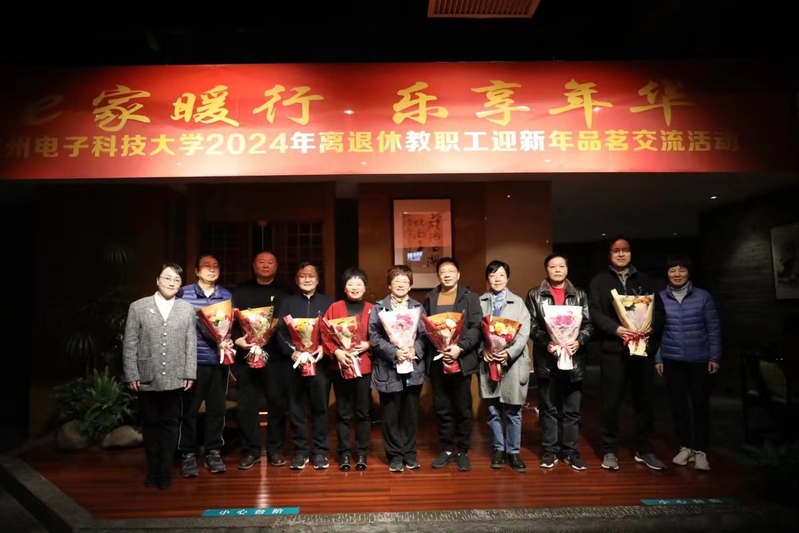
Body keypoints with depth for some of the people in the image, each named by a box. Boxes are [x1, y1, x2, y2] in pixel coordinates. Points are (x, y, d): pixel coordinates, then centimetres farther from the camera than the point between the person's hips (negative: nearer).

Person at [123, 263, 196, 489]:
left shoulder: (187, 309, 3)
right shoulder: (138, 307, 1)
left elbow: (191, 344, 2)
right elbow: (129, 344, 0)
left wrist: (190, 374, -2)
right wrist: (131, 375, -5)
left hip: (174, 378, 0)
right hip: (147, 378, 0)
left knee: (170, 424, 8)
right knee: (151, 425, 12)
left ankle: (165, 471, 19)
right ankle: (153, 471, 25)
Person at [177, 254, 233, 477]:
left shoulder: (227, 296, 9)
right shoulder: (183, 294, 1)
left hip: (219, 360, 2)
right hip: (192, 360, -2)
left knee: (217, 408, 8)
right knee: (189, 409, 4)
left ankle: (213, 452, 21)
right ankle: (188, 454, 18)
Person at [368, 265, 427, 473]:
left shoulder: (418, 307, 10)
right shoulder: (378, 308, 3)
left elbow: (425, 335, 3)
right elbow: (374, 337, -6)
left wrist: (414, 350, -16)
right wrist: (394, 352, -19)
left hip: (413, 368, 2)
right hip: (388, 369, -2)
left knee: (411, 414, 10)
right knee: (391, 415, 5)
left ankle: (410, 453, 23)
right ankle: (395, 455, 18)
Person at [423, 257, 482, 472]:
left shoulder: (470, 298, 2)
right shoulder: (430, 299, 10)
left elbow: (476, 328, -7)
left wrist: (460, 348, -20)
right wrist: (434, 348, -10)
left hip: (462, 360, -2)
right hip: (437, 361, 3)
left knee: (463, 408, 5)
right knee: (442, 408, 9)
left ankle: (463, 451, 18)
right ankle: (447, 449, 22)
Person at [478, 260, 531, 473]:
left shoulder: (518, 302, 4)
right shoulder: (480, 302, 5)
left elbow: (524, 333, -4)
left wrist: (509, 353, -18)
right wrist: (484, 351, -16)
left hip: (512, 363, -1)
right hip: (488, 362, 1)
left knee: (513, 412, 6)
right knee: (493, 411, 10)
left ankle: (513, 452, 20)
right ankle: (498, 449, 25)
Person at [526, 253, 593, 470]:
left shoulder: (579, 295, 9)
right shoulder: (535, 295, 4)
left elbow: (588, 324, 5)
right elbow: (531, 325, -1)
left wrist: (579, 341, -13)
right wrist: (546, 342, -16)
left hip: (574, 359, 1)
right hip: (547, 359, -1)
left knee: (572, 410, 8)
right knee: (548, 409, 8)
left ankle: (571, 451, 20)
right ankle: (550, 450, 20)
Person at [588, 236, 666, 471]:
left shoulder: (645, 281, 16)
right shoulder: (599, 281, 7)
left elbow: (660, 310, 10)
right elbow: (595, 313, -4)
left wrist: (652, 329, -9)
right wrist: (616, 329, -18)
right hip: (613, 349, -3)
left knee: (645, 400, 8)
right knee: (611, 401, 1)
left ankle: (644, 449, 23)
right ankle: (610, 450, 13)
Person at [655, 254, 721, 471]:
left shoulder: (703, 296, -2)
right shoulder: (659, 298, -1)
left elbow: (714, 329, 1)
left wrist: (715, 357, -2)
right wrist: (657, 358, 2)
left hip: (700, 360, -1)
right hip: (672, 361, 1)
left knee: (700, 405, 4)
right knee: (678, 404, 9)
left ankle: (701, 451, 15)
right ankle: (685, 447, 23)